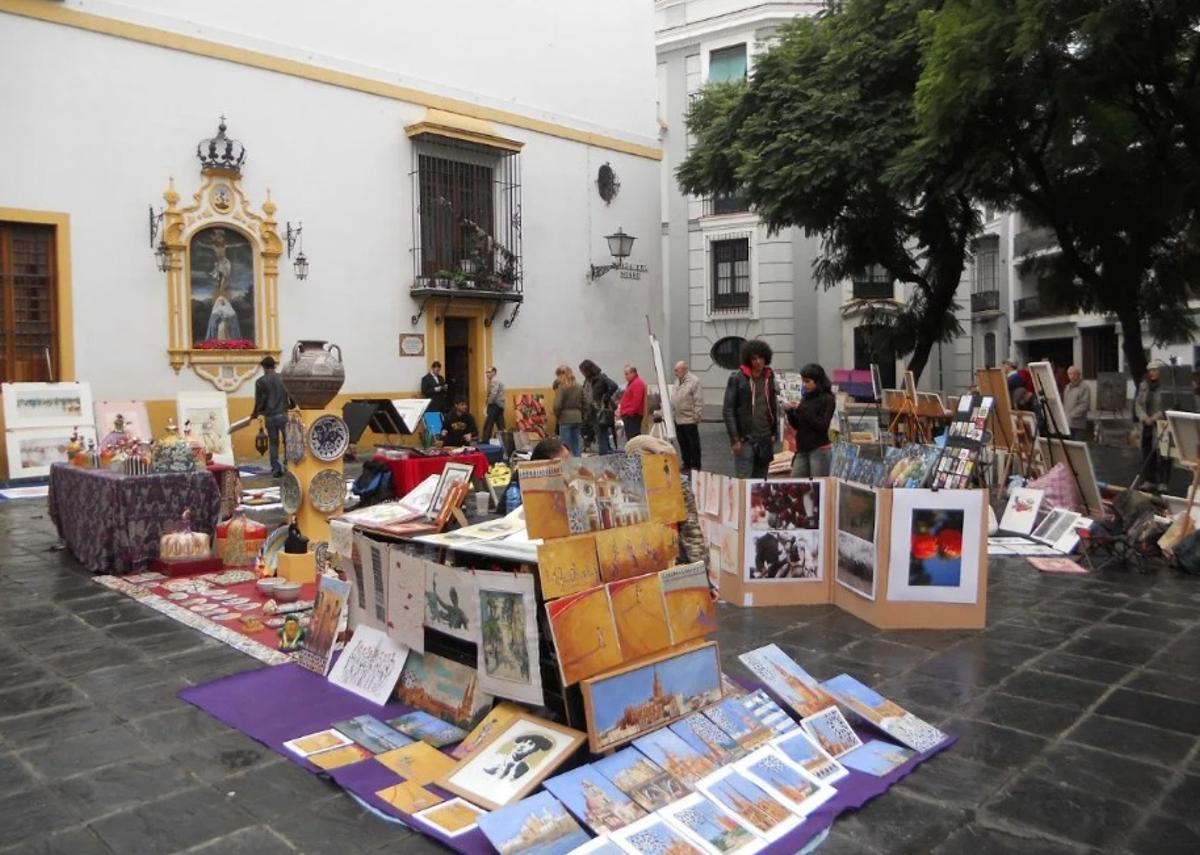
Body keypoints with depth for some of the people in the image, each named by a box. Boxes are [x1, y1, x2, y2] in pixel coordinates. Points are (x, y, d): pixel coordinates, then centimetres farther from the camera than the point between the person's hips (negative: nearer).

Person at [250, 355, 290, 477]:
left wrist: (255, 413, 15)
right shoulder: (284, 379, 1)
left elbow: (259, 401, -1)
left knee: (273, 443, 8)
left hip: (269, 416, 0)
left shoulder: (260, 381, -2)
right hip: (283, 414, 0)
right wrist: (291, 407, 23)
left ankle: (276, 469, 6)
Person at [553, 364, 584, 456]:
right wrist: (581, 415, 12)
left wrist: (557, 416, 0)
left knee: (566, 447, 0)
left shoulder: (561, 387, -11)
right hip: (577, 418, 6)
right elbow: (584, 404, 7)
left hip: (565, 419, -5)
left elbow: (557, 405, -16)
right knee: (576, 446, 12)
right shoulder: (579, 387, 7)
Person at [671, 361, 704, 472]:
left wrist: (697, 416, -17)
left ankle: (695, 466, 9)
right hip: (678, 419, 8)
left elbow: (699, 401, -15)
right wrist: (672, 412, 15)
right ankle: (686, 465, 24)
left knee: (693, 445, 1)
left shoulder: (694, 381, -12)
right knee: (683, 444, 14)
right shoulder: (677, 381, 14)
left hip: (689, 420, -8)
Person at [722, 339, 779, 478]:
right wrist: (734, 438, -13)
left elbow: (774, 407, 17)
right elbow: (728, 410, -8)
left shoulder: (769, 378, 10)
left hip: (765, 440, 5)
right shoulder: (737, 378, -6)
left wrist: (774, 433, 9)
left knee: (760, 480, 11)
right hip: (745, 439, -5)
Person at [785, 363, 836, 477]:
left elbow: (822, 425, -15)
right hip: (802, 449, 6)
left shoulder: (827, 399, -5)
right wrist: (790, 412, -3)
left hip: (819, 450, -6)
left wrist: (803, 411, -19)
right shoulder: (805, 398, 10)